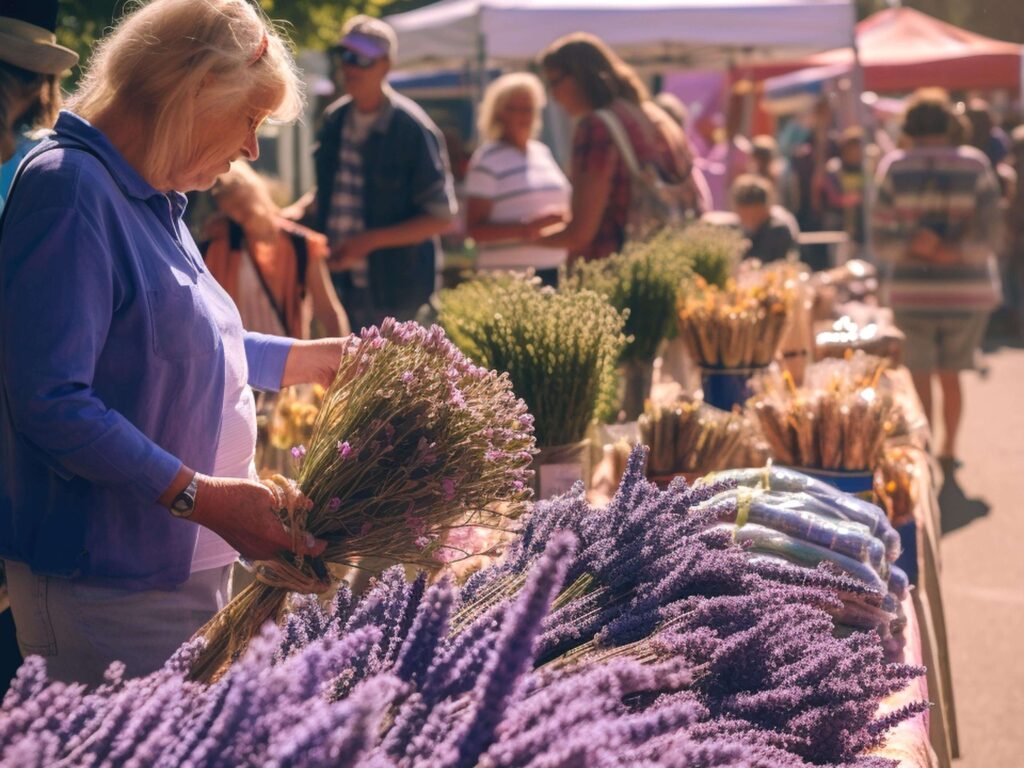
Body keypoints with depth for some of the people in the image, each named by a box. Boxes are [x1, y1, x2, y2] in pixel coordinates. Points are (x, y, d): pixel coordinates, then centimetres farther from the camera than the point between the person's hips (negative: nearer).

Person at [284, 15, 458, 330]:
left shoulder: (413, 129, -12)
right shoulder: (334, 119, 6)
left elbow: (442, 217, -11)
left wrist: (370, 240, -18)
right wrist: (301, 208, 1)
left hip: (395, 294, -6)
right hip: (338, 285, 6)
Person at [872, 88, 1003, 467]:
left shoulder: (894, 168, -1)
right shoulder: (975, 166, -1)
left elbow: (883, 239, -6)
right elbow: (989, 235, -9)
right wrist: (952, 252, -12)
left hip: (911, 289, -1)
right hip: (967, 289, 1)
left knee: (920, 375, 11)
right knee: (951, 373, 16)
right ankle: (949, 447, 20)